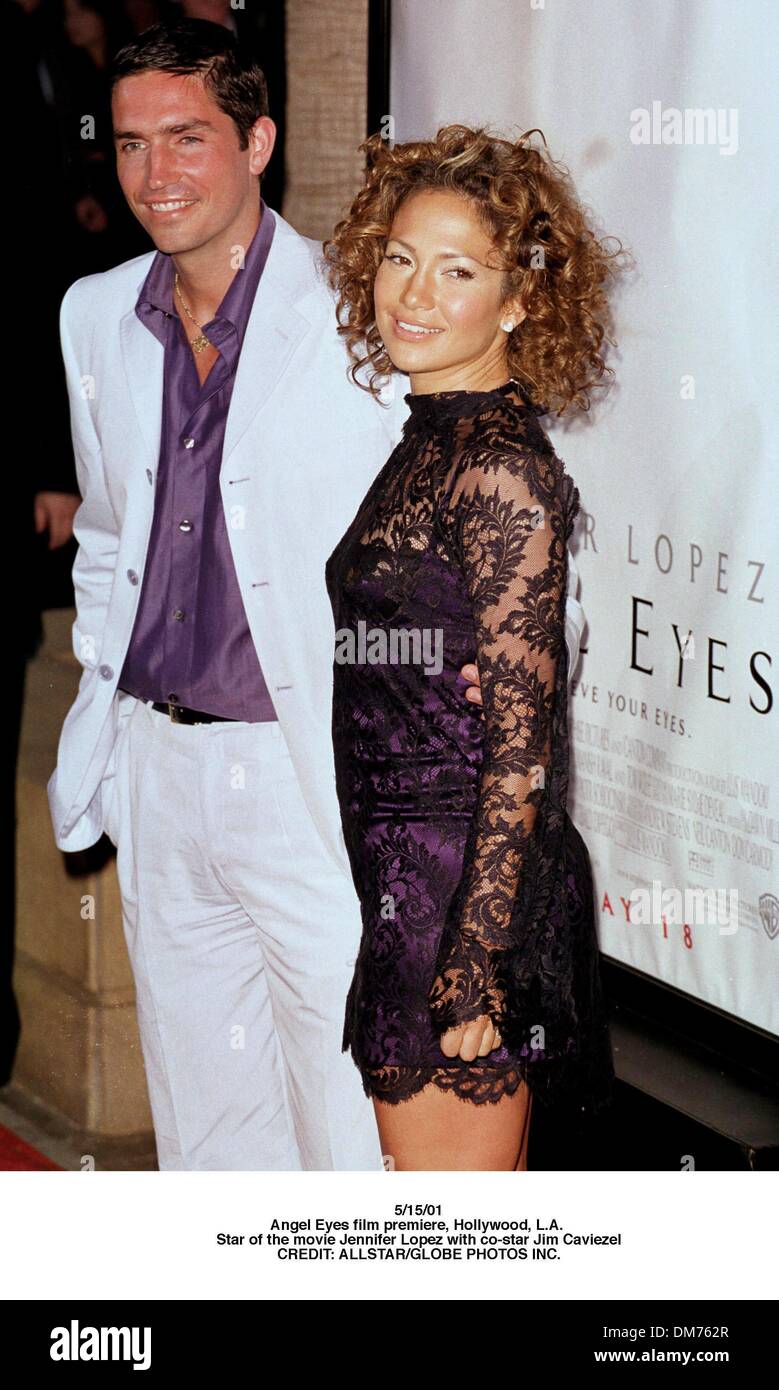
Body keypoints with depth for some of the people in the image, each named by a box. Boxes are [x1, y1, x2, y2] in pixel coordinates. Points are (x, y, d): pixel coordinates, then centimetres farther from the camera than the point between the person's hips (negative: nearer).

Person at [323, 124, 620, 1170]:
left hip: (463, 891, -9)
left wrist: (472, 968, -19)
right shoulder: (436, 439, 12)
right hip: (407, 877, 9)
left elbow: (520, 742, -18)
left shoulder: (500, 465, -16)